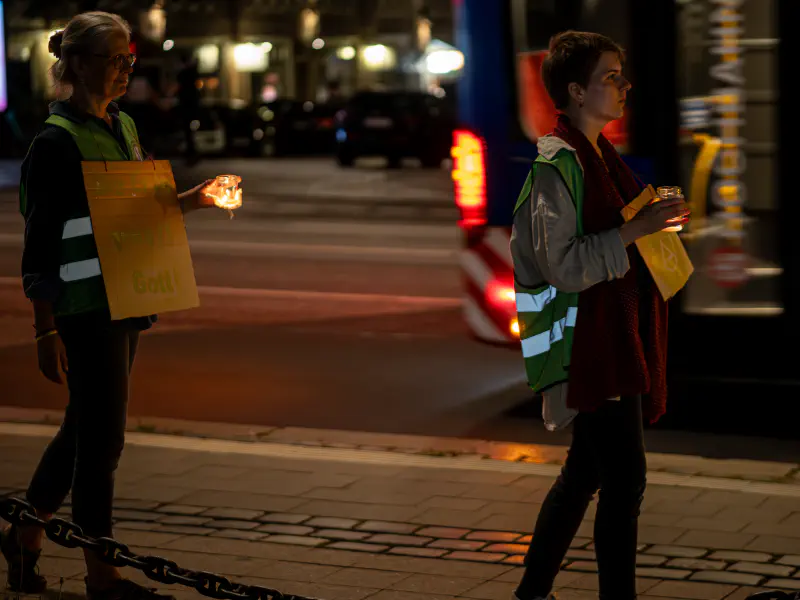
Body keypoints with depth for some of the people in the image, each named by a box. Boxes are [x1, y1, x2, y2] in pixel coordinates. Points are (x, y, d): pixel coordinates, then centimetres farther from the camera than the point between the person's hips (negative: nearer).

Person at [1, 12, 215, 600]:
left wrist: (193, 198, 8)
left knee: (87, 425, 15)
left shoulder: (124, 126, 13)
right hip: (83, 309, -8)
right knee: (103, 433, -3)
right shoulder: (57, 141, -13)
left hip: (125, 300, 8)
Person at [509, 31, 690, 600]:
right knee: (625, 477, -9)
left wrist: (656, 218, 13)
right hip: (585, 340, -10)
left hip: (614, 335, 10)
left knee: (586, 470, 15)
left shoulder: (598, 156, 15)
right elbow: (564, 265, -21)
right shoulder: (556, 165, -15)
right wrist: (638, 228, -23)